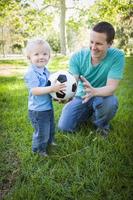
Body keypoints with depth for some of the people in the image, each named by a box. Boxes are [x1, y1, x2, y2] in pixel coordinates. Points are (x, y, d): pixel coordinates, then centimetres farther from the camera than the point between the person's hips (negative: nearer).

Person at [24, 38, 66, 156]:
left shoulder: (46, 71, 4)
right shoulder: (31, 73, -23)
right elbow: (35, 91, -32)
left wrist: (58, 87, 0)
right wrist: (52, 89, -40)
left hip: (48, 107, 9)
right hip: (38, 110, -9)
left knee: (51, 128, 28)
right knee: (42, 132, 5)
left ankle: (49, 142, 53)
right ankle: (39, 150, 30)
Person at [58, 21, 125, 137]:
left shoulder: (117, 56, -23)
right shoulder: (78, 57, -16)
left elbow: (112, 87, -28)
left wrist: (94, 91, -51)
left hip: (102, 96, -2)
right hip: (81, 96, 3)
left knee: (110, 102, -38)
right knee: (64, 127, -8)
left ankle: (101, 124, 0)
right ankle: (88, 113, 24)